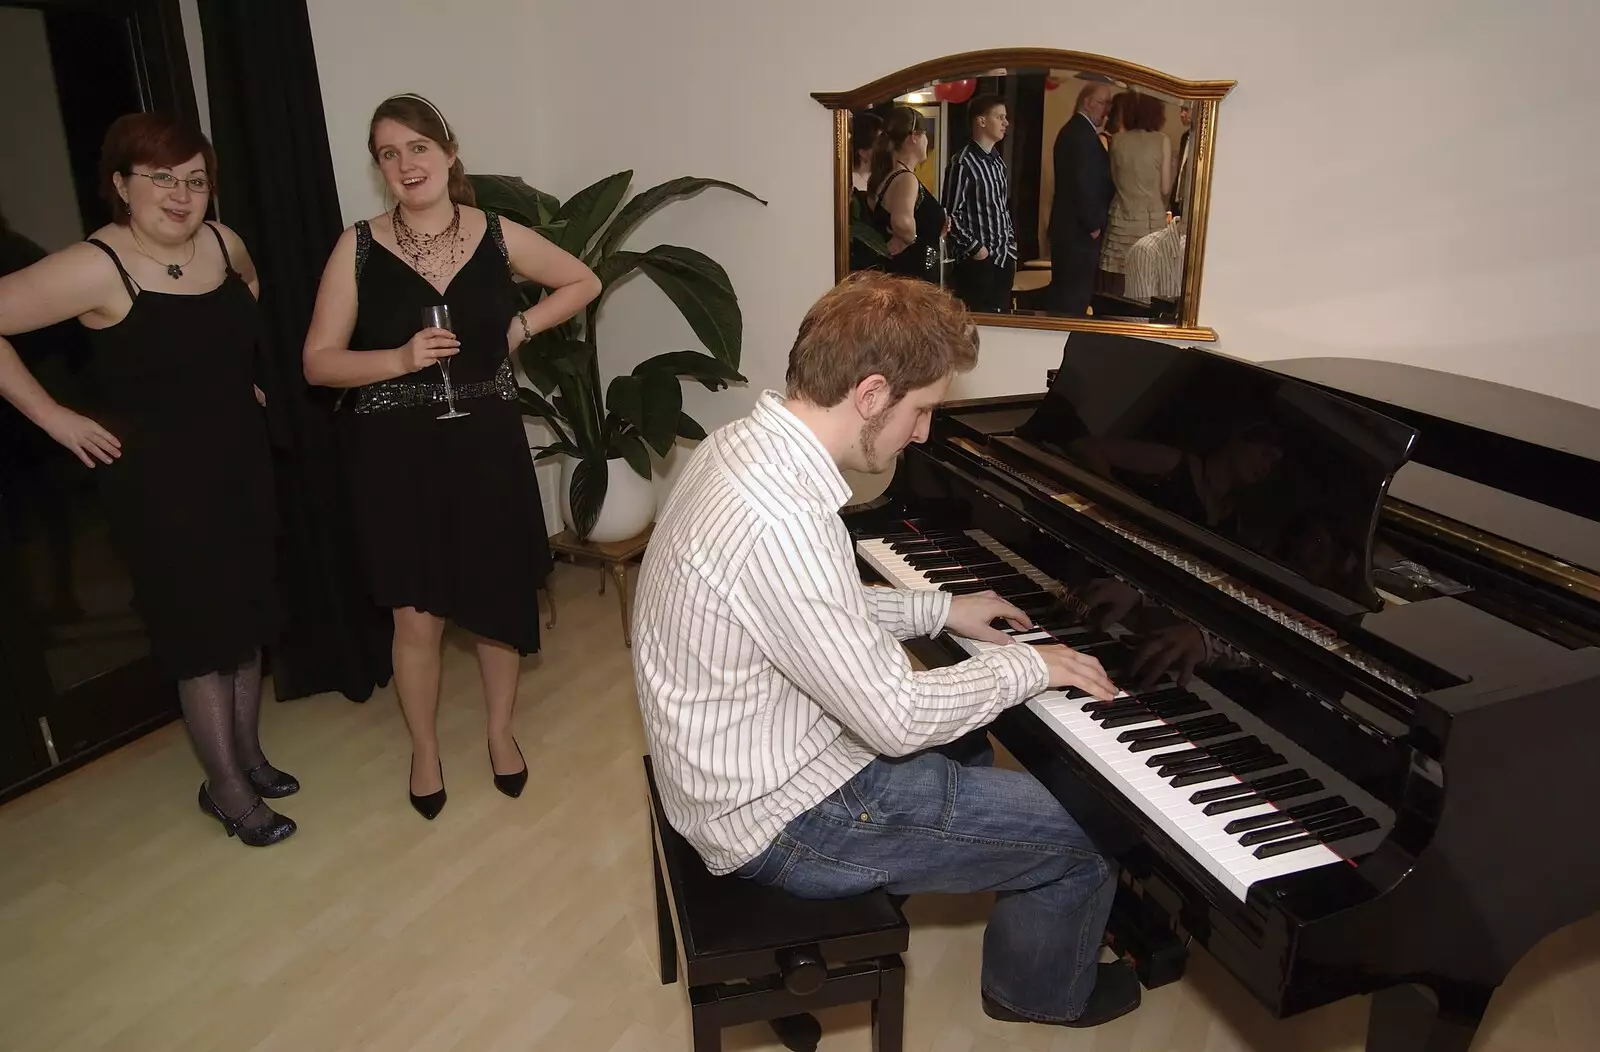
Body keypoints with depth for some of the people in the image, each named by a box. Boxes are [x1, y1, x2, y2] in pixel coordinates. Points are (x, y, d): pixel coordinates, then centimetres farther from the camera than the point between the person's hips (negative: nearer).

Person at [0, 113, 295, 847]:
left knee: (249, 611, 15)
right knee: (200, 628, 2)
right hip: (158, 477, -6)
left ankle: (248, 755, 33)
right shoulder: (96, 268, -18)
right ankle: (226, 788, 18)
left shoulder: (223, 243, 1)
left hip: (242, 460, 7)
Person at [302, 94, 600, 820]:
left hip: (487, 444, 2)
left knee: (501, 599, 11)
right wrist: (401, 358, -20)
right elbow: (318, 363, -4)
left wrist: (521, 328, 0)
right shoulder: (358, 248, -4)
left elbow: (583, 282, 14)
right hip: (397, 454, -1)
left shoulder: (498, 236, -1)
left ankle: (500, 732, 35)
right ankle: (424, 751, 29)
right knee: (417, 617, 5)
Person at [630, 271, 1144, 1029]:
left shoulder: (742, 446, -3)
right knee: (1088, 832, 3)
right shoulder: (781, 523, -34)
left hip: (747, 760, 9)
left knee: (959, 751, 30)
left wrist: (939, 610, 10)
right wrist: (1027, 667, -11)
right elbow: (898, 718, -26)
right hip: (780, 815, -9)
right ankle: (1042, 989, 31)